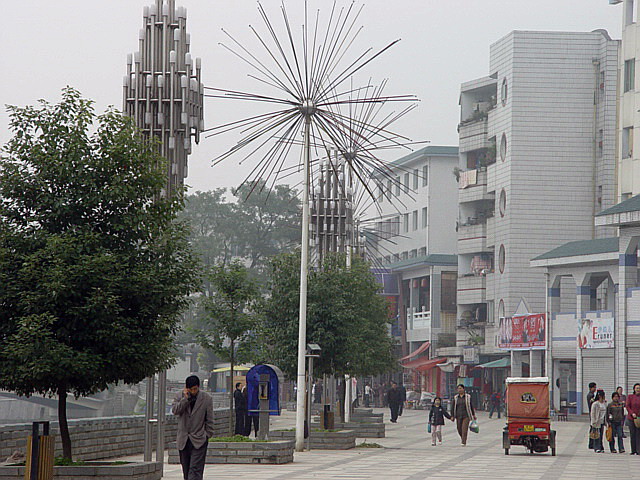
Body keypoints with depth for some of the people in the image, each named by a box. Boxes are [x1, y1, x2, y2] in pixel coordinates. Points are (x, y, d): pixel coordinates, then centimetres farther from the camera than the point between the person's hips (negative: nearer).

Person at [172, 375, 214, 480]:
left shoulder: (207, 398, -1)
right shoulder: (180, 396, 5)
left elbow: (209, 420, 3)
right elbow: (175, 410, -11)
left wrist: (208, 435, 1)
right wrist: (185, 398, -16)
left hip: (199, 440, -3)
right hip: (183, 439, 3)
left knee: (195, 468, -12)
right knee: (186, 468, 8)